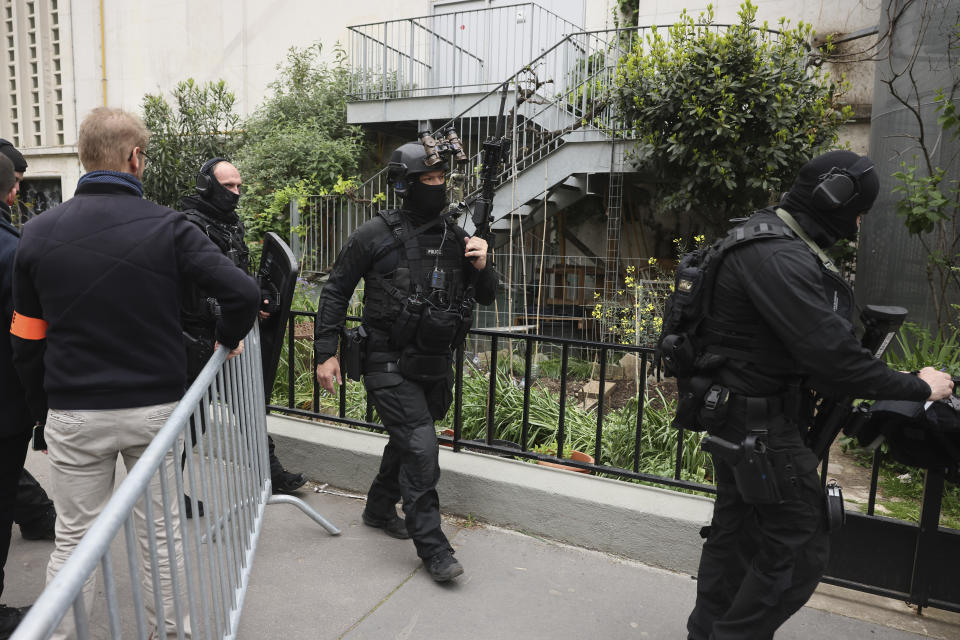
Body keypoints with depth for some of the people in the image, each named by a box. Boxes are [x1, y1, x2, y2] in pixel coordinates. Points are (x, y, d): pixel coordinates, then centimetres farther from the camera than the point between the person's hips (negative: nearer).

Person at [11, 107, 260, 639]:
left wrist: (41, 407, 14)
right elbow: (243, 293, -18)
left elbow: (27, 343, 3)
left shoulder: (38, 233, -1)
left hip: (73, 415, 1)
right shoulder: (168, 227, -9)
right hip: (154, 407, -1)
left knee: (73, 539, 15)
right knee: (161, 530, 15)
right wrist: (229, 337, 2)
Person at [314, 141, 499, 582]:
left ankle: (379, 509, 43)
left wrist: (482, 267, -8)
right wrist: (326, 352, -5)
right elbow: (335, 292, -1)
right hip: (391, 366, -5)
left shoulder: (455, 238, 6)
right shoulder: (375, 236, -7)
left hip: (436, 365, 6)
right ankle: (432, 548, 3)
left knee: (406, 443, 20)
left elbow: (487, 297, 14)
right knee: (421, 449, -11)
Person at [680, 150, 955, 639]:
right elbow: (830, 352, -25)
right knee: (801, 548, 0)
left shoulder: (769, 240, 11)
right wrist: (919, 388, -13)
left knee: (735, 531, 19)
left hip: (737, 417, 11)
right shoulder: (780, 258, -23)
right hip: (761, 423, -11)